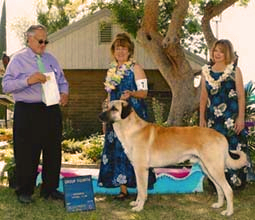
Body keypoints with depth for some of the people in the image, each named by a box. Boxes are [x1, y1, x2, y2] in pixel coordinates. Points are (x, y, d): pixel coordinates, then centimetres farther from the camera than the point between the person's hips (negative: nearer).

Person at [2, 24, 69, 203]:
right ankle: (24, 191, 14)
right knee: (27, 154, 0)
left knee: (53, 151, 10)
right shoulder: (18, 59, -1)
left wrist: (64, 93, -2)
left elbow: (62, 81, 20)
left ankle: (50, 189, 22)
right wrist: (28, 80, -22)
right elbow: (7, 85, -9)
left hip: (51, 110, 5)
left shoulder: (51, 59, 16)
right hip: (27, 113, -5)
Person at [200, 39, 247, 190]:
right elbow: (204, 97, 13)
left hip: (231, 119, -3)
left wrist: (241, 117, -10)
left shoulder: (234, 70, -1)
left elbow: (241, 96, -4)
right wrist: (202, 118, 9)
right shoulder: (207, 71, 10)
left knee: (233, 149, -3)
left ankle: (236, 182, 8)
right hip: (213, 119, 4)